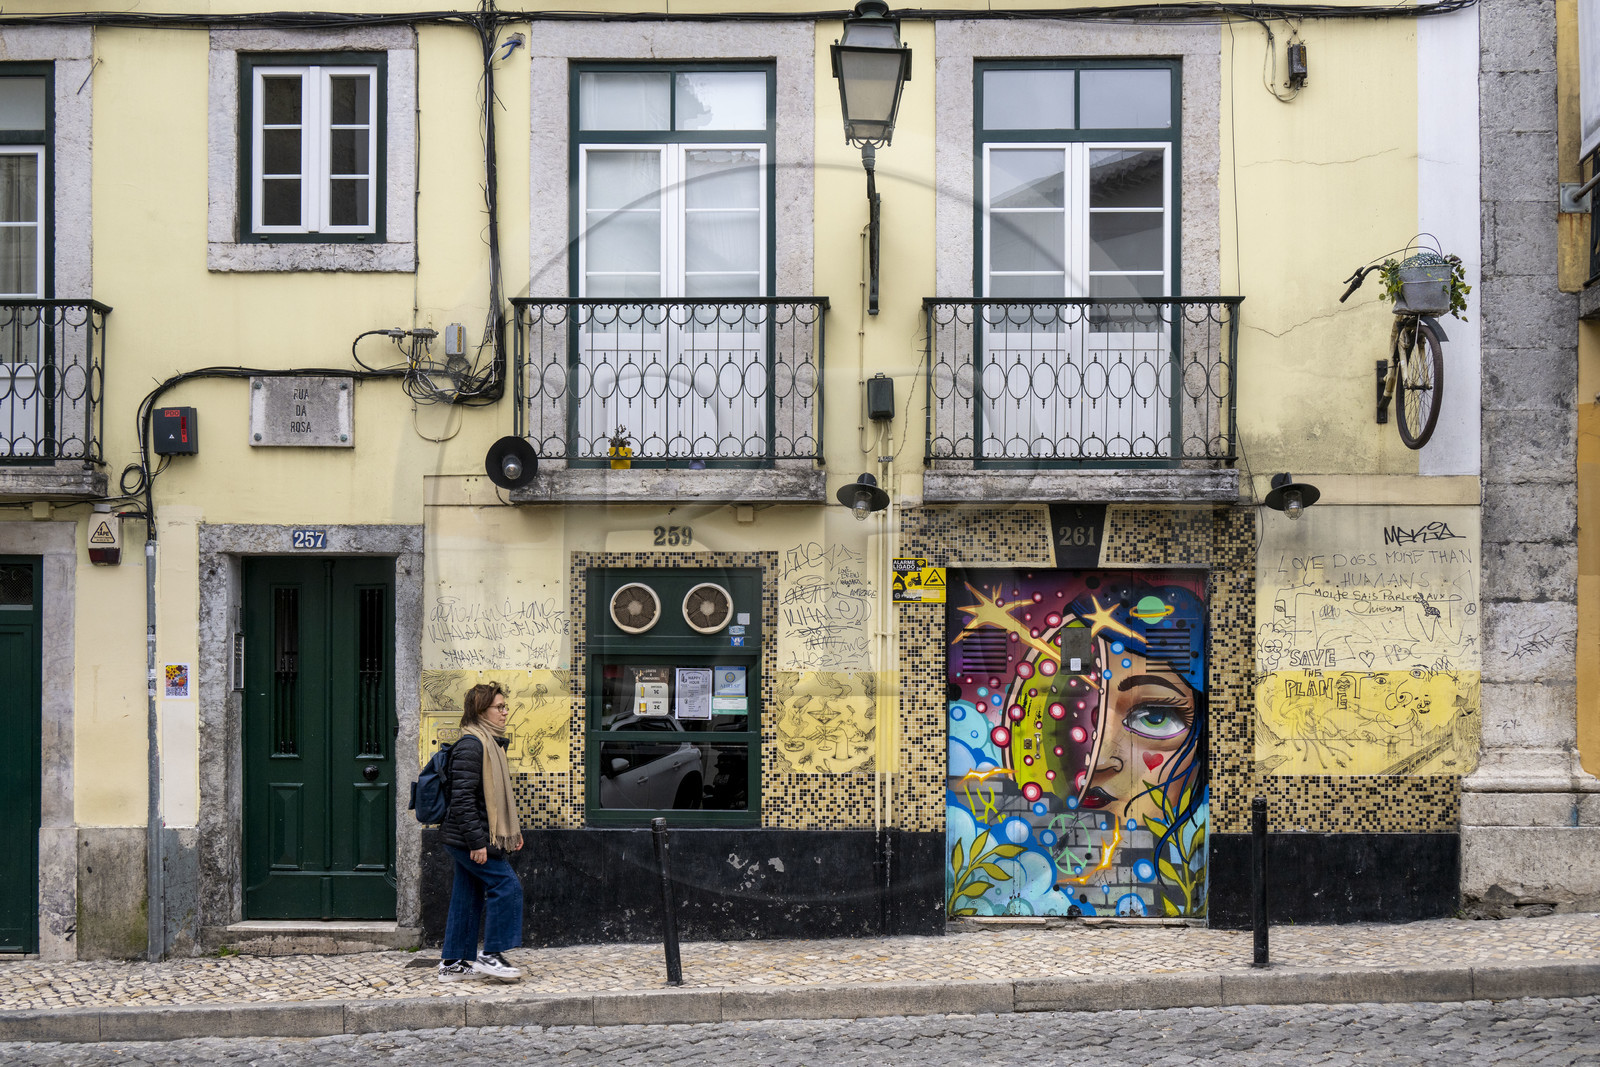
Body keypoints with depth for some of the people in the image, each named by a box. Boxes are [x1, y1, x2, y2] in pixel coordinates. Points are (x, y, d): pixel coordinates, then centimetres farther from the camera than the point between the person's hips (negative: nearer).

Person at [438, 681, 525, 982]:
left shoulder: (491, 743, 16)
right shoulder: (471, 745, -17)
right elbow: (463, 797, -22)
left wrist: (513, 830, 23)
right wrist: (476, 842, -23)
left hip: (466, 840, 10)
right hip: (468, 839, -10)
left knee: (468, 897, 12)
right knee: (506, 885, -9)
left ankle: (453, 964, 17)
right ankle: (491, 955, -3)